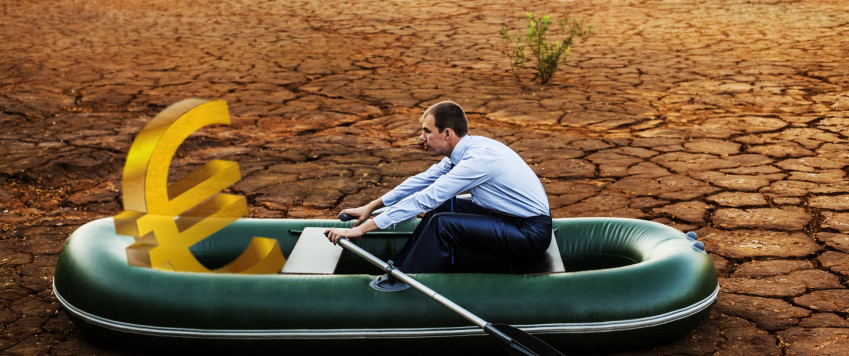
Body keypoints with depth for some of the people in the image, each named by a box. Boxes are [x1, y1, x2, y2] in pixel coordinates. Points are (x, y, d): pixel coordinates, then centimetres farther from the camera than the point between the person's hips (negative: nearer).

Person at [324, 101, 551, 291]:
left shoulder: (477, 158, -25)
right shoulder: (465, 150, 4)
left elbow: (424, 199, -25)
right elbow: (423, 180, 15)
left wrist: (363, 228, -22)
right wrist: (370, 207, 16)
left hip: (532, 234, -9)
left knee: (442, 223, -20)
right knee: (443, 206, 7)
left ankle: (402, 284, -6)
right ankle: (399, 271, 5)